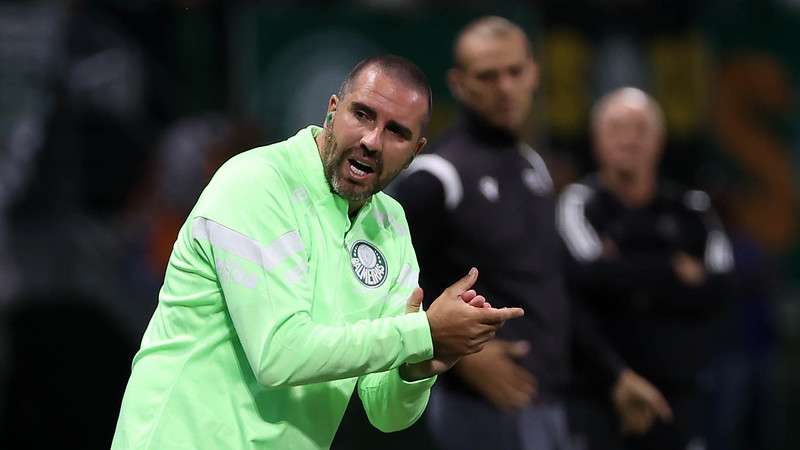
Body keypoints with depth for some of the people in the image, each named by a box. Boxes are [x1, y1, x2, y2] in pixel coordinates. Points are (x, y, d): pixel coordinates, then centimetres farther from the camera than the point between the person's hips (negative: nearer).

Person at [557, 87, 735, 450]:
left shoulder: (692, 210, 8)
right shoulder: (580, 203, 0)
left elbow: (716, 291, -4)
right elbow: (590, 277, -17)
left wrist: (630, 277, -10)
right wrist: (677, 272, -7)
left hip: (678, 392, 3)